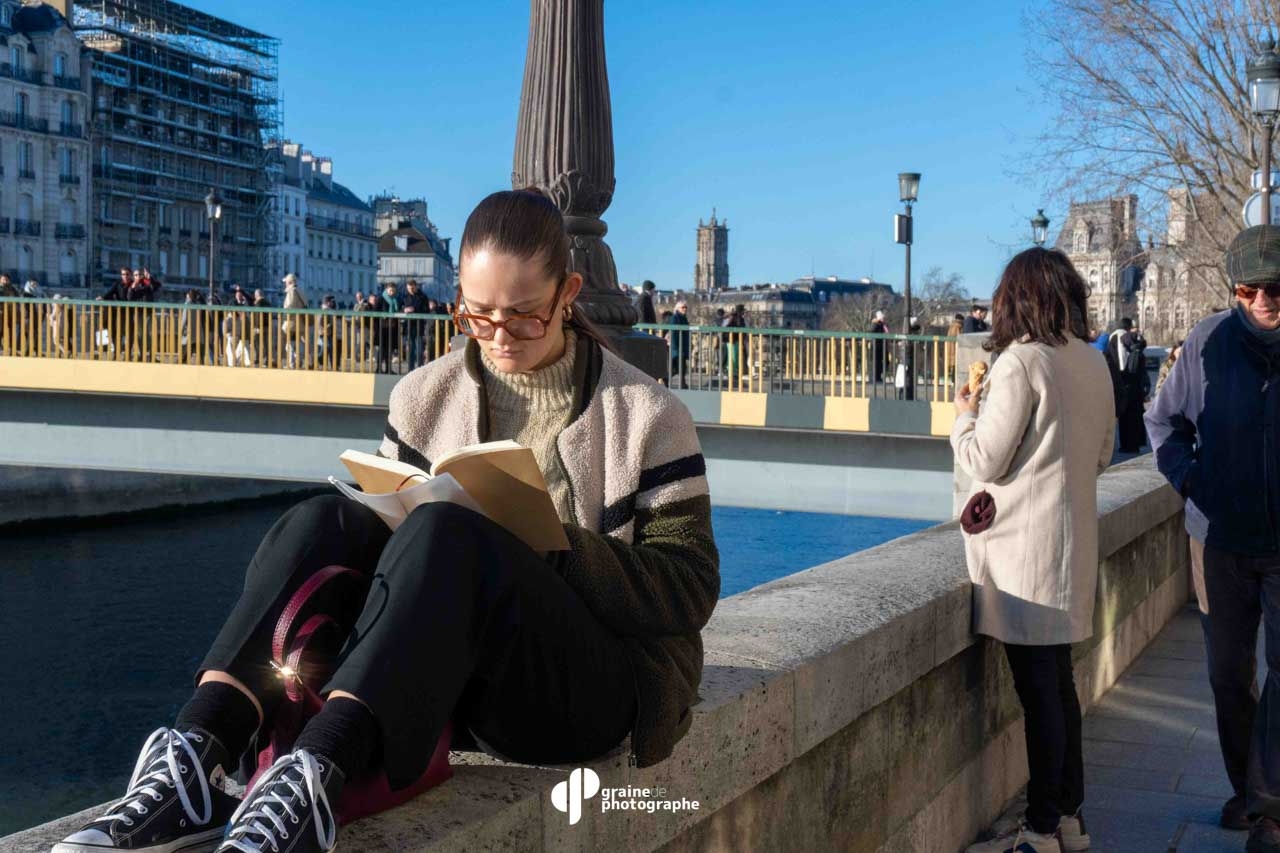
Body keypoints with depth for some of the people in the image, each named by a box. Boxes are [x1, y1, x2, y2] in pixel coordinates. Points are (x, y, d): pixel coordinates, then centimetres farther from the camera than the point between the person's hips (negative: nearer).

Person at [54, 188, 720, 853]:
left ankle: (314, 777, -50)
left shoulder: (646, 415, 1)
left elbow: (690, 587, -3)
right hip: (446, 684, 4)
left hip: (591, 684, -4)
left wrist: (555, 544, -17)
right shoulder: (427, 397, 12)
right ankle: (194, 757, -39)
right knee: (325, 522, -22)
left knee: (443, 534, -32)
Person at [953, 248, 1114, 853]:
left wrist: (965, 414, 4)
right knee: (1058, 682, 16)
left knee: (1038, 688, -2)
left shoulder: (1020, 361, -15)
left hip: (1025, 549, -8)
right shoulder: (1093, 363, 8)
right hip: (1072, 541, 8)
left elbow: (984, 462, -13)